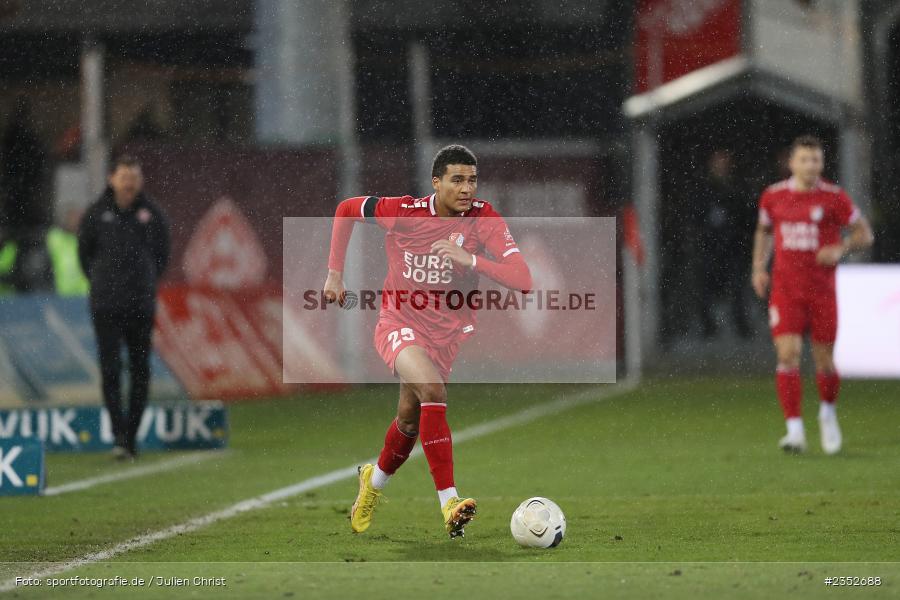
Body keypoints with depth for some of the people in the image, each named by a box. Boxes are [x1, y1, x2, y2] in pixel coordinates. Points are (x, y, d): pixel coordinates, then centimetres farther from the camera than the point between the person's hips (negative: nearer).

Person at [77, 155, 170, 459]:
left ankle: (132, 435, 13)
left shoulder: (152, 213, 3)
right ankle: (119, 436, -14)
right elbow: (84, 252, 13)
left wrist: (148, 283, 11)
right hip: (106, 305, -2)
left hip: (142, 305, 2)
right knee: (111, 368, -10)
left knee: (140, 370, 4)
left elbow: (162, 253, 15)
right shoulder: (96, 213, 1)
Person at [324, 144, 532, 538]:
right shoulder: (404, 211, -16)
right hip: (399, 323, -3)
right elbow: (346, 209, 3)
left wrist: (469, 259, -36)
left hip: (449, 331, 3)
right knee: (432, 389, -30)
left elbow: (522, 280, -23)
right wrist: (334, 274, 2)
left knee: (410, 420, 14)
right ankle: (449, 505, -35)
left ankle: (374, 481, 48)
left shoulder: (483, 219, -15)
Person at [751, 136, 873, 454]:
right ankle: (795, 431, -14)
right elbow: (764, 231, 21)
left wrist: (840, 249, -17)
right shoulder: (774, 196, 3)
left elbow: (865, 233, 3)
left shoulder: (834, 198, -4)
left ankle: (828, 413, 34)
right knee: (788, 356, -14)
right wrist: (759, 268, 8)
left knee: (824, 362, 4)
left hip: (822, 290, -1)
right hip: (785, 288, 1)